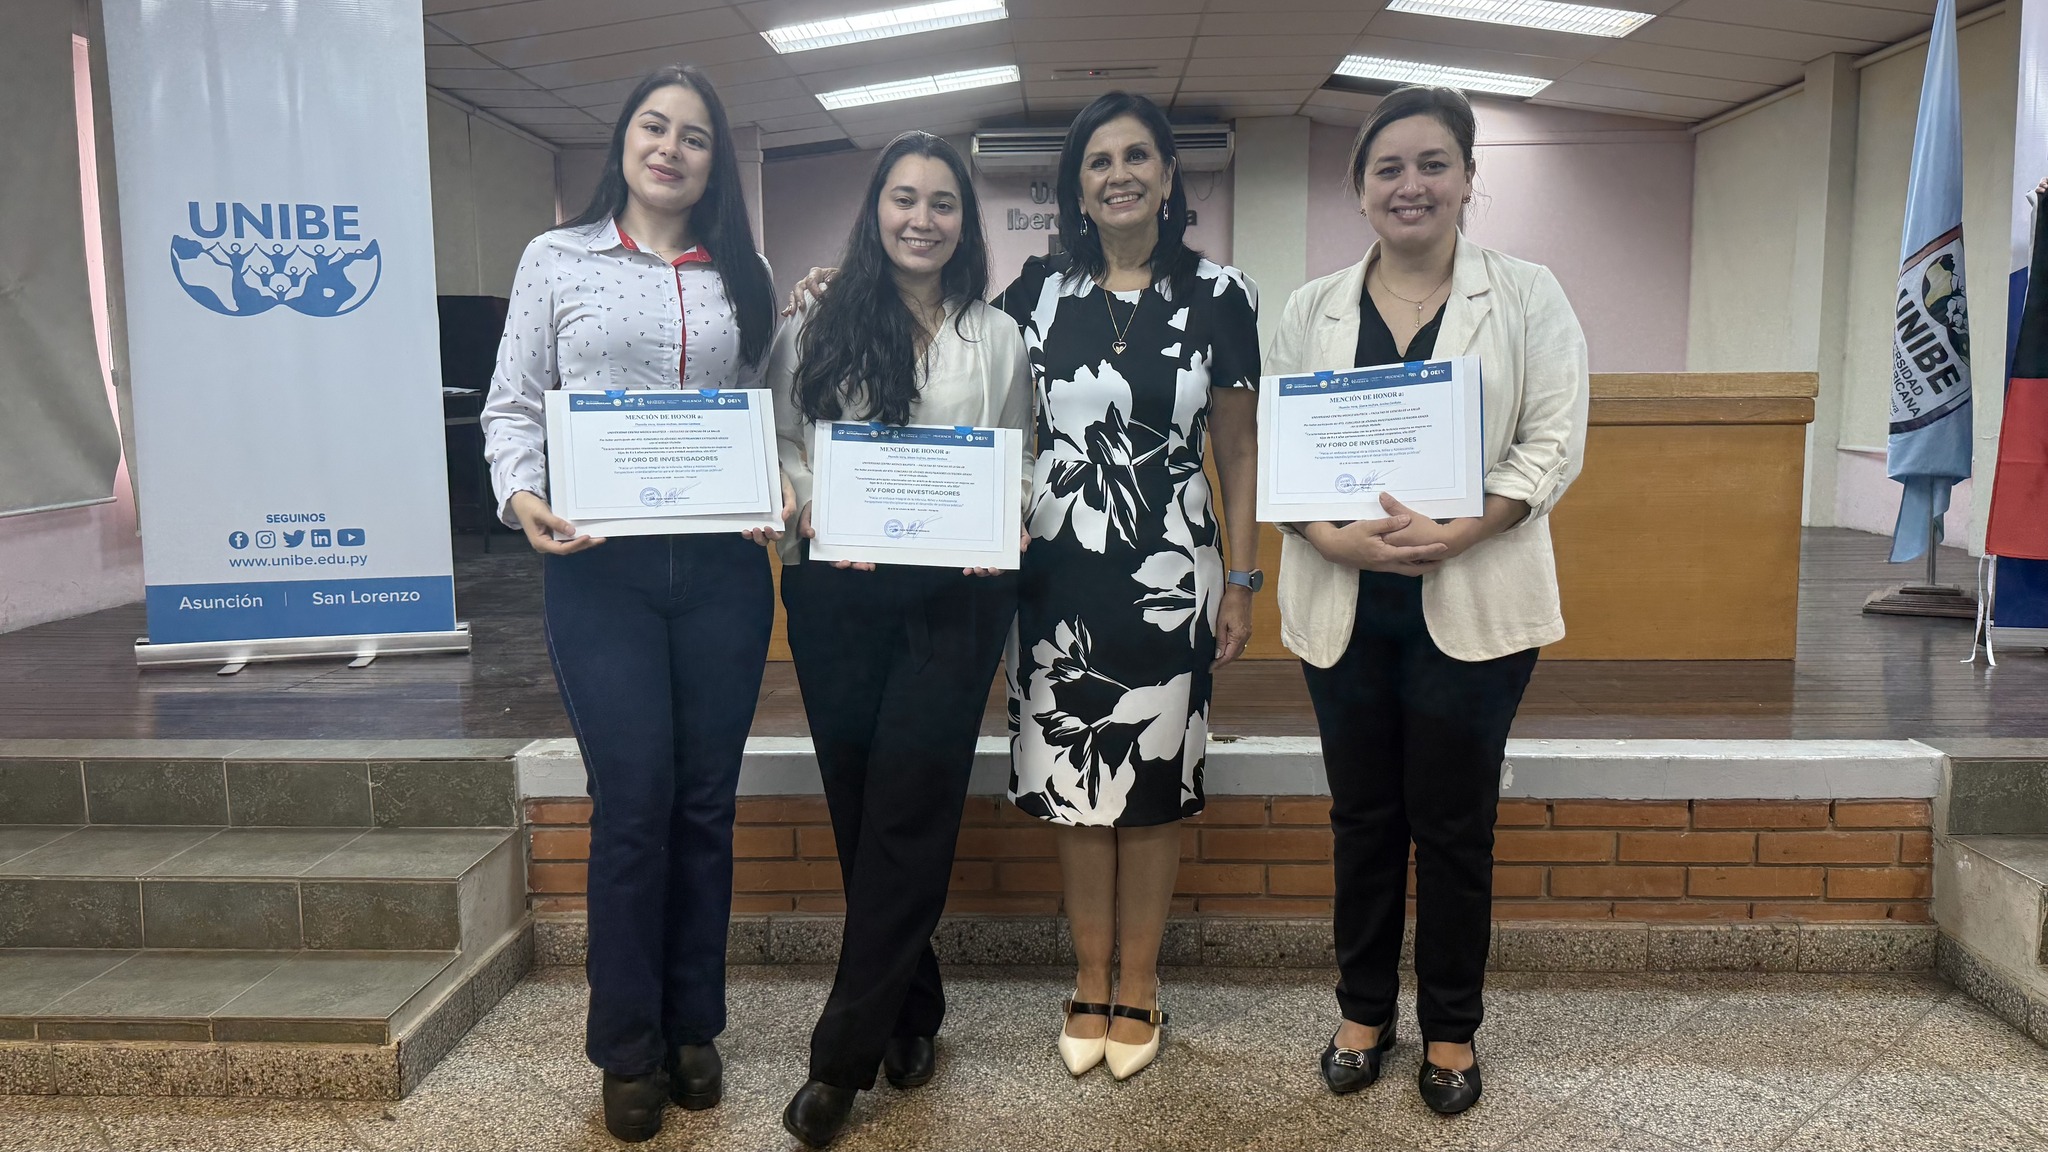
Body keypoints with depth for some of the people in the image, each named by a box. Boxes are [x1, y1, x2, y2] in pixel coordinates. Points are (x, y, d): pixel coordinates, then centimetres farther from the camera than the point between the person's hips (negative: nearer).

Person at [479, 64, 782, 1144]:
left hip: (723, 566, 2)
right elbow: (511, 404, 5)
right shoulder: (556, 259, 7)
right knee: (633, 804, -3)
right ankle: (627, 1050, 16)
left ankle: (692, 1027, 25)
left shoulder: (741, 277, 12)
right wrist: (522, 493, -14)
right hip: (599, 567, -2)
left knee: (706, 803, 8)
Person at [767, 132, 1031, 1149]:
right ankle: (911, 1010, 26)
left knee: (905, 813, -5)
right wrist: (814, 517, -11)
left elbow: (1020, 466, 11)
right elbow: (780, 447, 7)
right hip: (836, 591, 1)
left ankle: (843, 1055, 4)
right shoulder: (815, 329, 8)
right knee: (858, 807, 6)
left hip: (954, 596, -1)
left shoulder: (997, 339, 10)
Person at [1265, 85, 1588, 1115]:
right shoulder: (1311, 309, 9)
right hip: (1344, 604, 2)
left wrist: (1453, 532, -18)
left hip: (1472, 601, -2)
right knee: (1363, 815, 12)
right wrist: (1333, 536, -14)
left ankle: (1452, 1029, 24)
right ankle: (1363, 1010, 29)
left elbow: (1554, 444, -4)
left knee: (1454, 823, 6)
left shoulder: (1527, 296, 3)